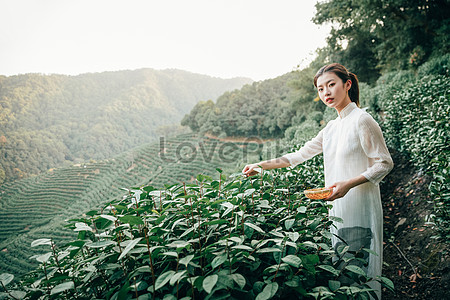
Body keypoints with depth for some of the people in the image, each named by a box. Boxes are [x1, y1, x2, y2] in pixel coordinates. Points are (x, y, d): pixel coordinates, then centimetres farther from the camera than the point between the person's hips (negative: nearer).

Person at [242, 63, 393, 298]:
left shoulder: (361, 120, -11)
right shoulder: (331, 127, 11)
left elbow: (385, 163, -10)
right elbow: (300, 155, 13)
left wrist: (349, 184, -22)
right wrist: (261, 165, 8)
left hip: (360, 209, -7)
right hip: (338, 209, 7)